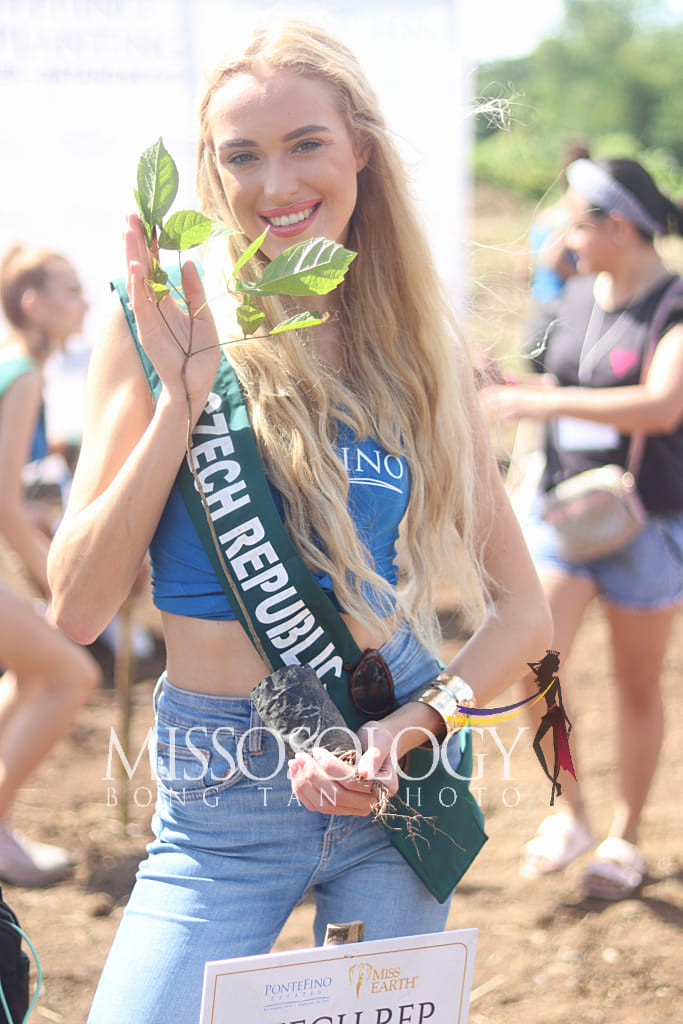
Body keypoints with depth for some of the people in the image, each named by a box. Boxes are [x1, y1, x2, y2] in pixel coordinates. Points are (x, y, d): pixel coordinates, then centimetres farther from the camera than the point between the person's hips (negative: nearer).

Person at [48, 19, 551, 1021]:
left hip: (392, 772, 2)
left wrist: (414, 726, -13)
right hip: (221, 807, -2)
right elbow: (77, 609, -10)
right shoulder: (163, 325, -4)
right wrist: (182, 393, -18)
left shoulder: (417, 349, 2)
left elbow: (523, 611, 4)